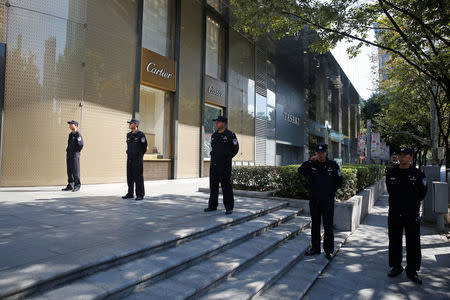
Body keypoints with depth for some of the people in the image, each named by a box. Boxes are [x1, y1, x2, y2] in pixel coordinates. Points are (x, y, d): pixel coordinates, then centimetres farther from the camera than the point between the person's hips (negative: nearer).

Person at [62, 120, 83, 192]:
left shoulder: (78, 135, -10)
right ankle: (70, 186, 16)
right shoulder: (70, 134, 16)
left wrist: (77, 151, -7)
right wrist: (68, 151, 17)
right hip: (68, 155, 9)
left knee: (75, 171, -5)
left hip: (75, 155, -8)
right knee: (69, 171, 10)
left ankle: (77, 185, 2)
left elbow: (81, 145, -19)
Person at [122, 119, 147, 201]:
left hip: (138, 159, -6)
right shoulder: (128, 135, 11)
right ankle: (130, 194, 17)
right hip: (129, 159, 7)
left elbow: (145, 147, -2)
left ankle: (140, 195, 1)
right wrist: (129, 154, 17)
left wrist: (139, 155, 6)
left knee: (138, 177, -4)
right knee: (129, 177, 8)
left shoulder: (141, 134, -8)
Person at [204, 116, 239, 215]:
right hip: (214, 164, 6)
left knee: (226, 186, -3)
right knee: (213, 186, 9)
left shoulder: (230, 135, -6)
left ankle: (229, 208, 5)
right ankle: (213, 205, 19)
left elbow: (235, 149, 7)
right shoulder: (214, 135, 10)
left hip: (225, 165, -6)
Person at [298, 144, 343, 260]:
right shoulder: (312, 165, 3)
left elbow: (339, 181, 7)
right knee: (315, 225, 12)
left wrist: (331, 191, 0)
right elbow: (300, 171, -12)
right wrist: (310, 161, -18)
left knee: (328, 226, 2)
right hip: (314, 200, 3)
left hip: (327, 201, -2)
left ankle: (328, 250, 14)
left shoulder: (333, 165, 0)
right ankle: (315, 248, 23)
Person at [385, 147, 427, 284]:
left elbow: (422, 193, 7)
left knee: (413, 243, 4)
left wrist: (412, 202, 9)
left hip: (412, 213, -2)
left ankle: (412, 270, 18)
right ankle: (396, 266, 24)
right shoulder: (391, 173, 2)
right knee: (394, 241, 10)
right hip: (394, 213, 2)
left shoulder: (417, 173, -4)